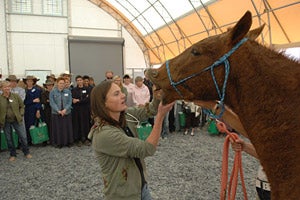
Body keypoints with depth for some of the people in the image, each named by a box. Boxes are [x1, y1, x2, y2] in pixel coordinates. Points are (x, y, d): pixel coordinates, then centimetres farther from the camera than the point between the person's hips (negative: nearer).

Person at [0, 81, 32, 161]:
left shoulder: (16, 96, -2)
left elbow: (22, 106, 7)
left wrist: (20, 115, -4)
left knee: (23, 137, 4)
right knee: (9, 139, 11)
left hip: (17, 120, 0)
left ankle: (26, 152, 22)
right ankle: (13, 154, 27)